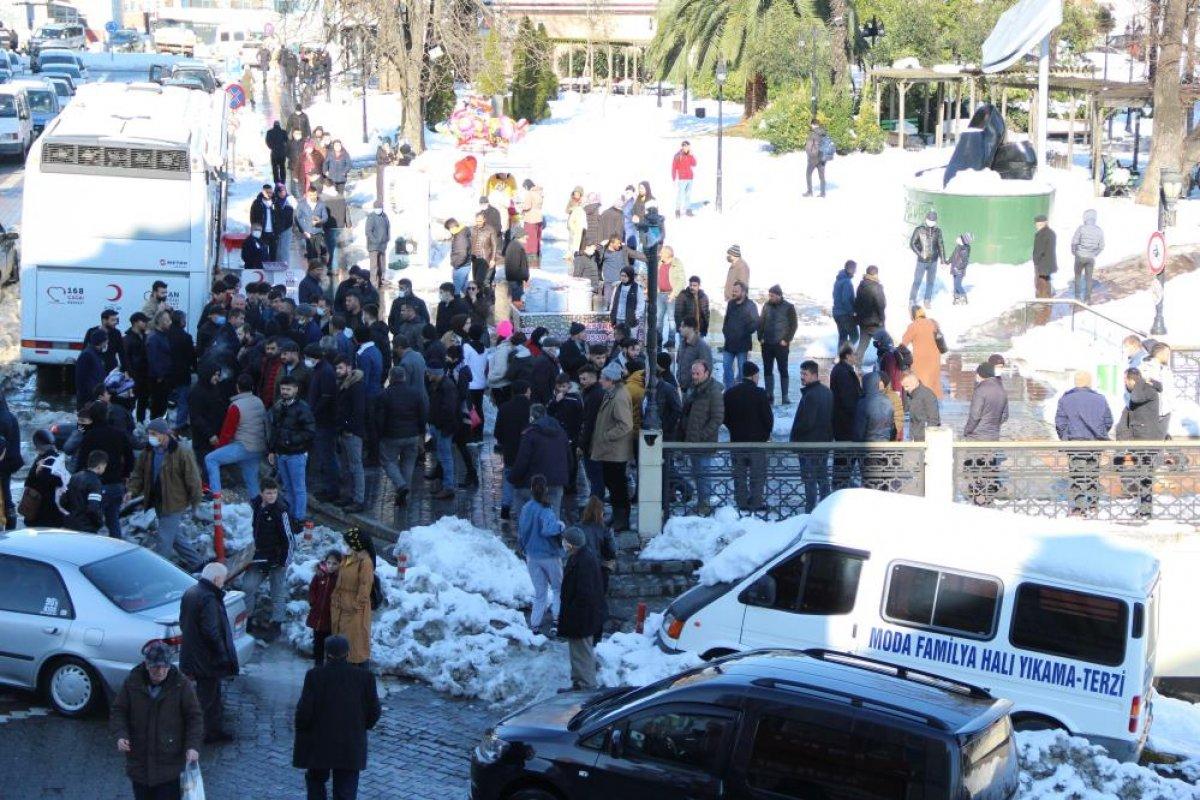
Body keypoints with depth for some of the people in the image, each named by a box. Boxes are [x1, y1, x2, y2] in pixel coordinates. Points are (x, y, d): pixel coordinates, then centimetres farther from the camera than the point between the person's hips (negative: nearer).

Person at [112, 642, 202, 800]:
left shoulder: (181, 685, -10)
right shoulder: (132, 682, -5)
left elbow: (195, 717, -5)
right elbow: (118, 712, 2)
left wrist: (193, 745, -16)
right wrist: (120, 735, -16)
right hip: (139, 762, 3)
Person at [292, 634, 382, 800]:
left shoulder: (314, 675, -10)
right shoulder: (365, 677, -5)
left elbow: (304, 710, -11)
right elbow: (374, 711, -1)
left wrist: (302, 733, 6)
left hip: (320, 744, -1)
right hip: (351, 747, 1)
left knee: (316, 780, 24)